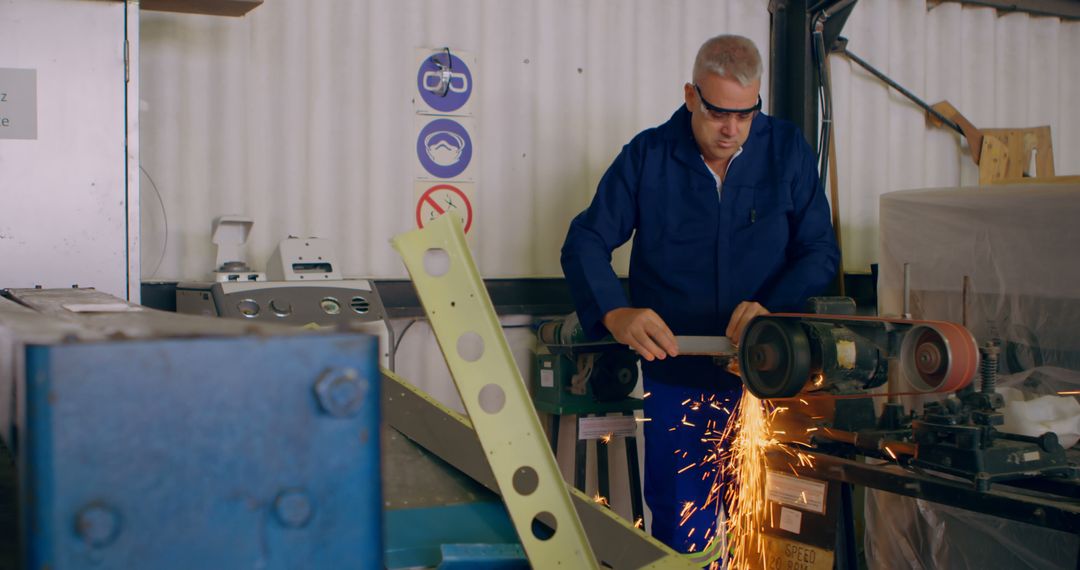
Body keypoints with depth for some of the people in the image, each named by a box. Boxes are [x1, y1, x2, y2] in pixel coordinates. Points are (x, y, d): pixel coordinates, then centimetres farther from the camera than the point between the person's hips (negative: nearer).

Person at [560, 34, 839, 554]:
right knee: (681, 530, 6)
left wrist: (773, 307, -22)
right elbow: (585, 243, -8)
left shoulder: (788, 151, -4)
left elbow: (820, 252, -3)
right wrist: (616, 314, -26)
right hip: (675, 374, -1)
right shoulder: (647, 156, -6)